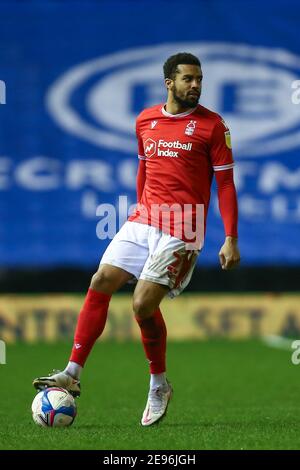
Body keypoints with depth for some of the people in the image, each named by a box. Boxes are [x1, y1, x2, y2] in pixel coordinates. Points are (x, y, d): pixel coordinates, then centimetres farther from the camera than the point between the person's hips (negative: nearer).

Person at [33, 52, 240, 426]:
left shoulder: (211, 125, -4)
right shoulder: (145, 120, 11)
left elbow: (225, 184, -4)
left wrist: (231, 239, -9)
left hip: (181, 228, -6)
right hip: (143, 220, 6)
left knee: (143, 304, -12)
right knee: (99, 284, -4)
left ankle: (159, 386, 8)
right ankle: (72, 374, 0)